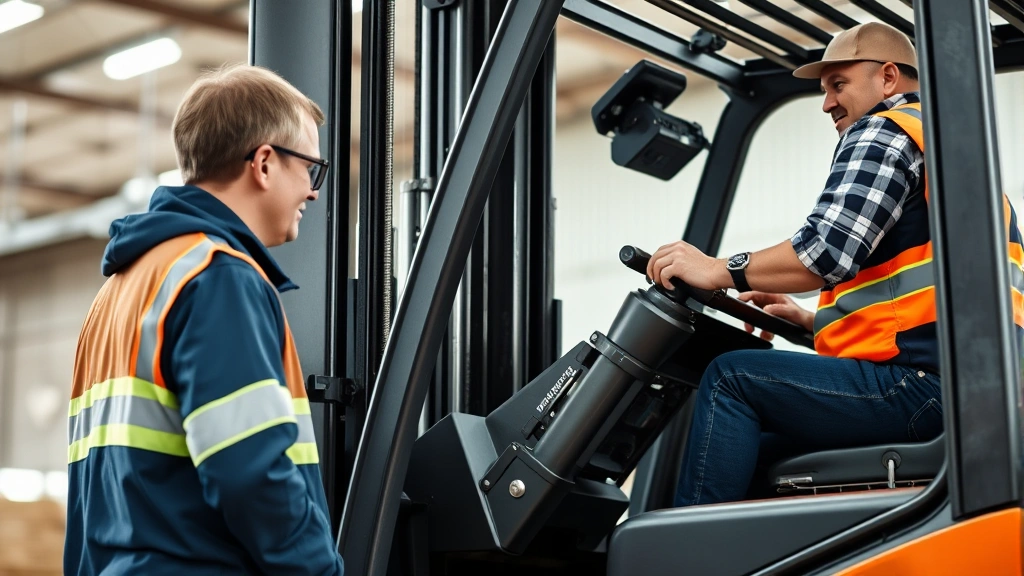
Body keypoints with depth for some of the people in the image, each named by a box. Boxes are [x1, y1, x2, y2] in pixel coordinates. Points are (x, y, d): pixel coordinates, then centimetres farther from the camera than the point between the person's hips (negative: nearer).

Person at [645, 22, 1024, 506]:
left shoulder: (886, 132, -1)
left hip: (924, 382, -10)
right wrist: (809, 320, 27)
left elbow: (829, 249, -17)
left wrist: (719, 271, -7)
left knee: (732, 379, -6)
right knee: (760, 443, 16)